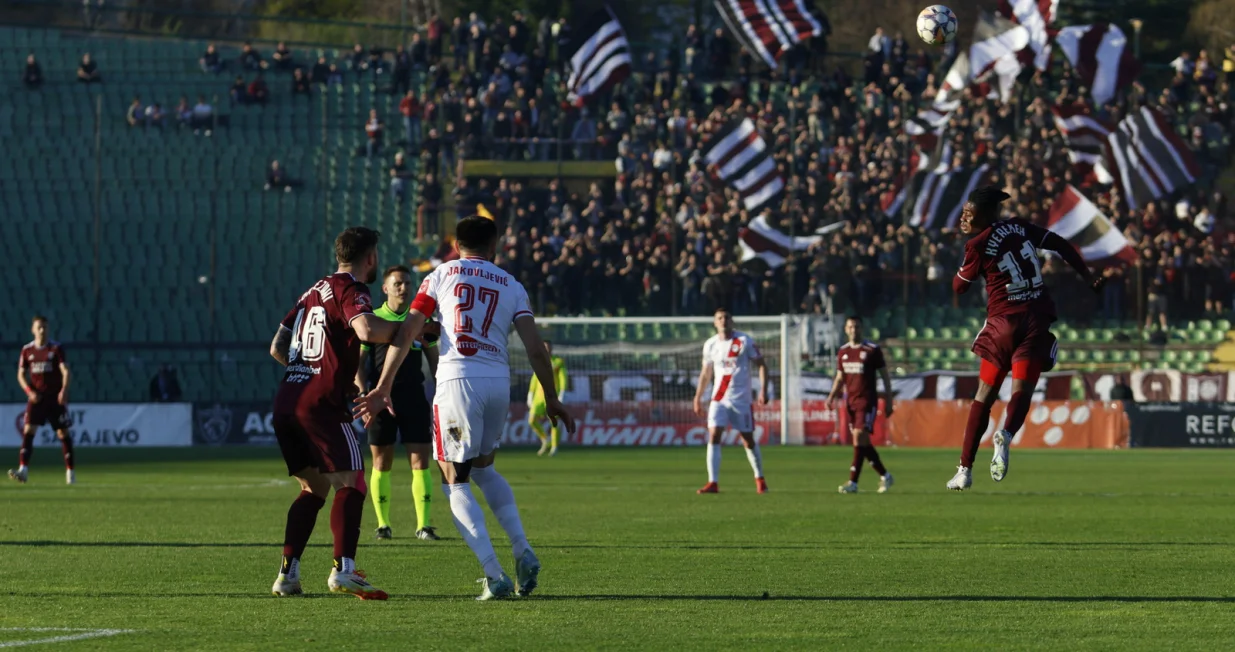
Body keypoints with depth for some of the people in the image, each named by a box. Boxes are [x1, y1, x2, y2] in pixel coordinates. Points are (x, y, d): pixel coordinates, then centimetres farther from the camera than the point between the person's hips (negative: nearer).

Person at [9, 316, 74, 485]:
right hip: (36, 397, 2)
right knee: (28, 430, -13)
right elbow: (21, 374, 8)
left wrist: (64, 390, -24)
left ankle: (70, 471, 13)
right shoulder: (27, 350, 5)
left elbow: (65, 371, -8)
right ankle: (23, 469, -21)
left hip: (56, 398, -2)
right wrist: (29, 391, -9)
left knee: (63, 432, 2)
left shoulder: (56, 348, -2)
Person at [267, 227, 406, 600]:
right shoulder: (351, 291, -3)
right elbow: (366, 329, -25)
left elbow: (277, 349, 25)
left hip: (286, 401, 8)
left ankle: (287, 573, 9)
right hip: (320, 404, -8)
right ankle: (343, 570, -20)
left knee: (312, 489, 16)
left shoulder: (313, 291, 21)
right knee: (351, 484, -6)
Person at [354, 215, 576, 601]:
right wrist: (552, 400, 17)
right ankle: (522, 551, 10)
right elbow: (535, 348, 9)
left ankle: (495, 576, -7)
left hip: (457, 379, -3)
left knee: (456, 481, 5)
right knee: (483, 468, 26)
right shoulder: (511, 286, 15)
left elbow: (406, 334, 3)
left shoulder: (441, 276, 10)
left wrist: (383, 388, 4)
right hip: (499, 381, 3)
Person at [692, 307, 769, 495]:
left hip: (741, 399, -2)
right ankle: (713, 483, -15)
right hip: (719, 399, 2)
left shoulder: (745, 341, -4)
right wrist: (698, 398, 13)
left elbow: (761, 365, -1)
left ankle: (760, 479, 23)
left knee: (749, 440, 4)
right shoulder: (710, 345, 6)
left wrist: (763, 390, -13)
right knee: (713, 435, -13)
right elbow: (706, 374, 16)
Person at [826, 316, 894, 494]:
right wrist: (832, 396, 3)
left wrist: (888, 401, -5)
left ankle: (853, 482, -18)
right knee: (863, 443, 6)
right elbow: (840, 378, 19)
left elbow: (885, 376, -1)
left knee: (859, 437, -17)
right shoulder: (843, 351, 11)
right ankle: (885, 476, 20)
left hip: (867, 401, -6)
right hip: (851, 402, 6)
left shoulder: (872, 350, -5)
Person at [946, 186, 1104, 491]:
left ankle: (965, 469, 10)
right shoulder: (1019, 227, 6)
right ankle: (1006, 435, -38)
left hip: (1003, 319, -3)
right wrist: (1089, 278, 15)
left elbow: (959, 286, 4)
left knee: (985, 394, 9)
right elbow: (1061, 246, 8)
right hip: (1037, 319, 3)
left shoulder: (978, 245, -8)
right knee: (1021, 390, -5)